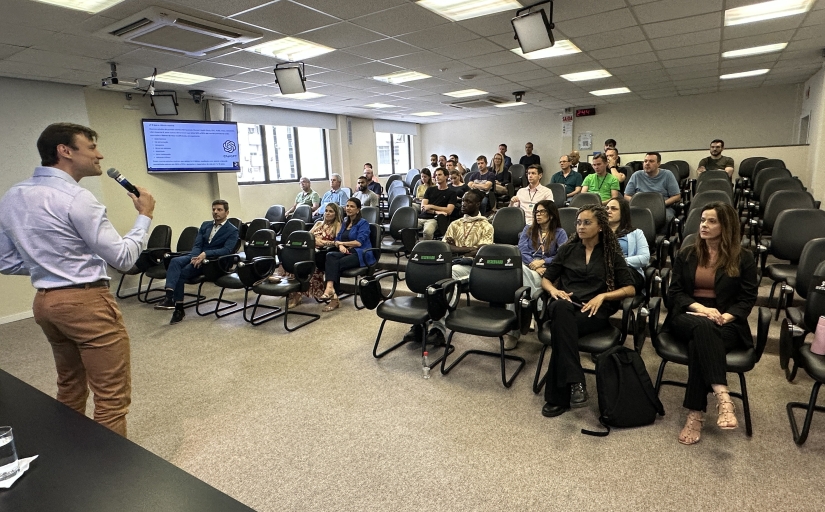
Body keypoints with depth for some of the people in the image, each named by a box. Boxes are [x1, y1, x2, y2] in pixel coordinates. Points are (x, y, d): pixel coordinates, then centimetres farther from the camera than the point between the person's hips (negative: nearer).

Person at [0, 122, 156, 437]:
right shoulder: (75, 198, -18)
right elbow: (124, 258, -15)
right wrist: (144, 216, -4)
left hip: (44, 302, 9)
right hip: (87, 303, -9)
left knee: (70, 389, 24)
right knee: (112, 397, 0)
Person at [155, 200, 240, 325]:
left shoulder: (232, 231, 0)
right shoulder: (205, 225, 18)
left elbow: (227, 250, -14)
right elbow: (197, 245, 9)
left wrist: (205, 254, -26)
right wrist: (195, 257, -13)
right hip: (197, 256, 5)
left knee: (182, 273, -25)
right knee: (175, 261, -25)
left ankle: (179, 308, -17)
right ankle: (169, 297, -37)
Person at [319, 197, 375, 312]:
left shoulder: (363, 223, 0)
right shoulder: (344, 222, 22)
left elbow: (359, 242, -13)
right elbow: (337, 239, 14)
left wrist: (340, 243, -4)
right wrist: (341, 246, -10)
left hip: (361, 254, -5)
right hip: (347, 252, 6)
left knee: (336, 263, -31)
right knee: (330, 255, -28)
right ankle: (332, 293, -41)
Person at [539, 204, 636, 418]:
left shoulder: (611, 253, 11)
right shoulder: (568, 249, 16)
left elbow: (630, 289, 7)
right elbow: (546, 279, 17)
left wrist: (602, 296, -10)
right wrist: (553, 290, -7)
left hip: (594, 309, -2)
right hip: (566, 304, 2)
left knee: (561, 327, -36)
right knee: (562, 308, -39)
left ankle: (558, 397, -30)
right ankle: (575, 382, -42)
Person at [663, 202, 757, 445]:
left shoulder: (743, 258, 9)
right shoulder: (686, 254, 15)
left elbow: (748, 298, 3)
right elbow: (674, 292, 7)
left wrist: (726, 316, -17)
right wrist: (699, 308, -12)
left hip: (726, 323, -1)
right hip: (688, 317, 1)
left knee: (699, 343, -36)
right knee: (703, 327, -38)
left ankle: (695, 414, -35)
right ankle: (722, 395, -47)